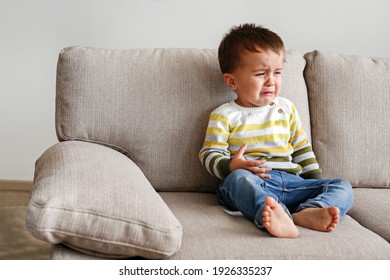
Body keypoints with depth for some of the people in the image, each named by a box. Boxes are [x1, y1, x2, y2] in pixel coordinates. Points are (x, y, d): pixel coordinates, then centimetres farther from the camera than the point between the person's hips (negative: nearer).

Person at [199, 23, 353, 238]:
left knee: (342, 188, -14)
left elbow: (302, 150, 25)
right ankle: (272, 216, -65)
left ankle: (308, 213, -45)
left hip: (291, 182, 5)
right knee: (239, 178, -38)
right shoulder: (224, 116, 6)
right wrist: (231, 166, -21)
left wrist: (316, 181, 13)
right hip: (250, 182, -4)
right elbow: (209, 154, 1)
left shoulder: (286, 108, 20)